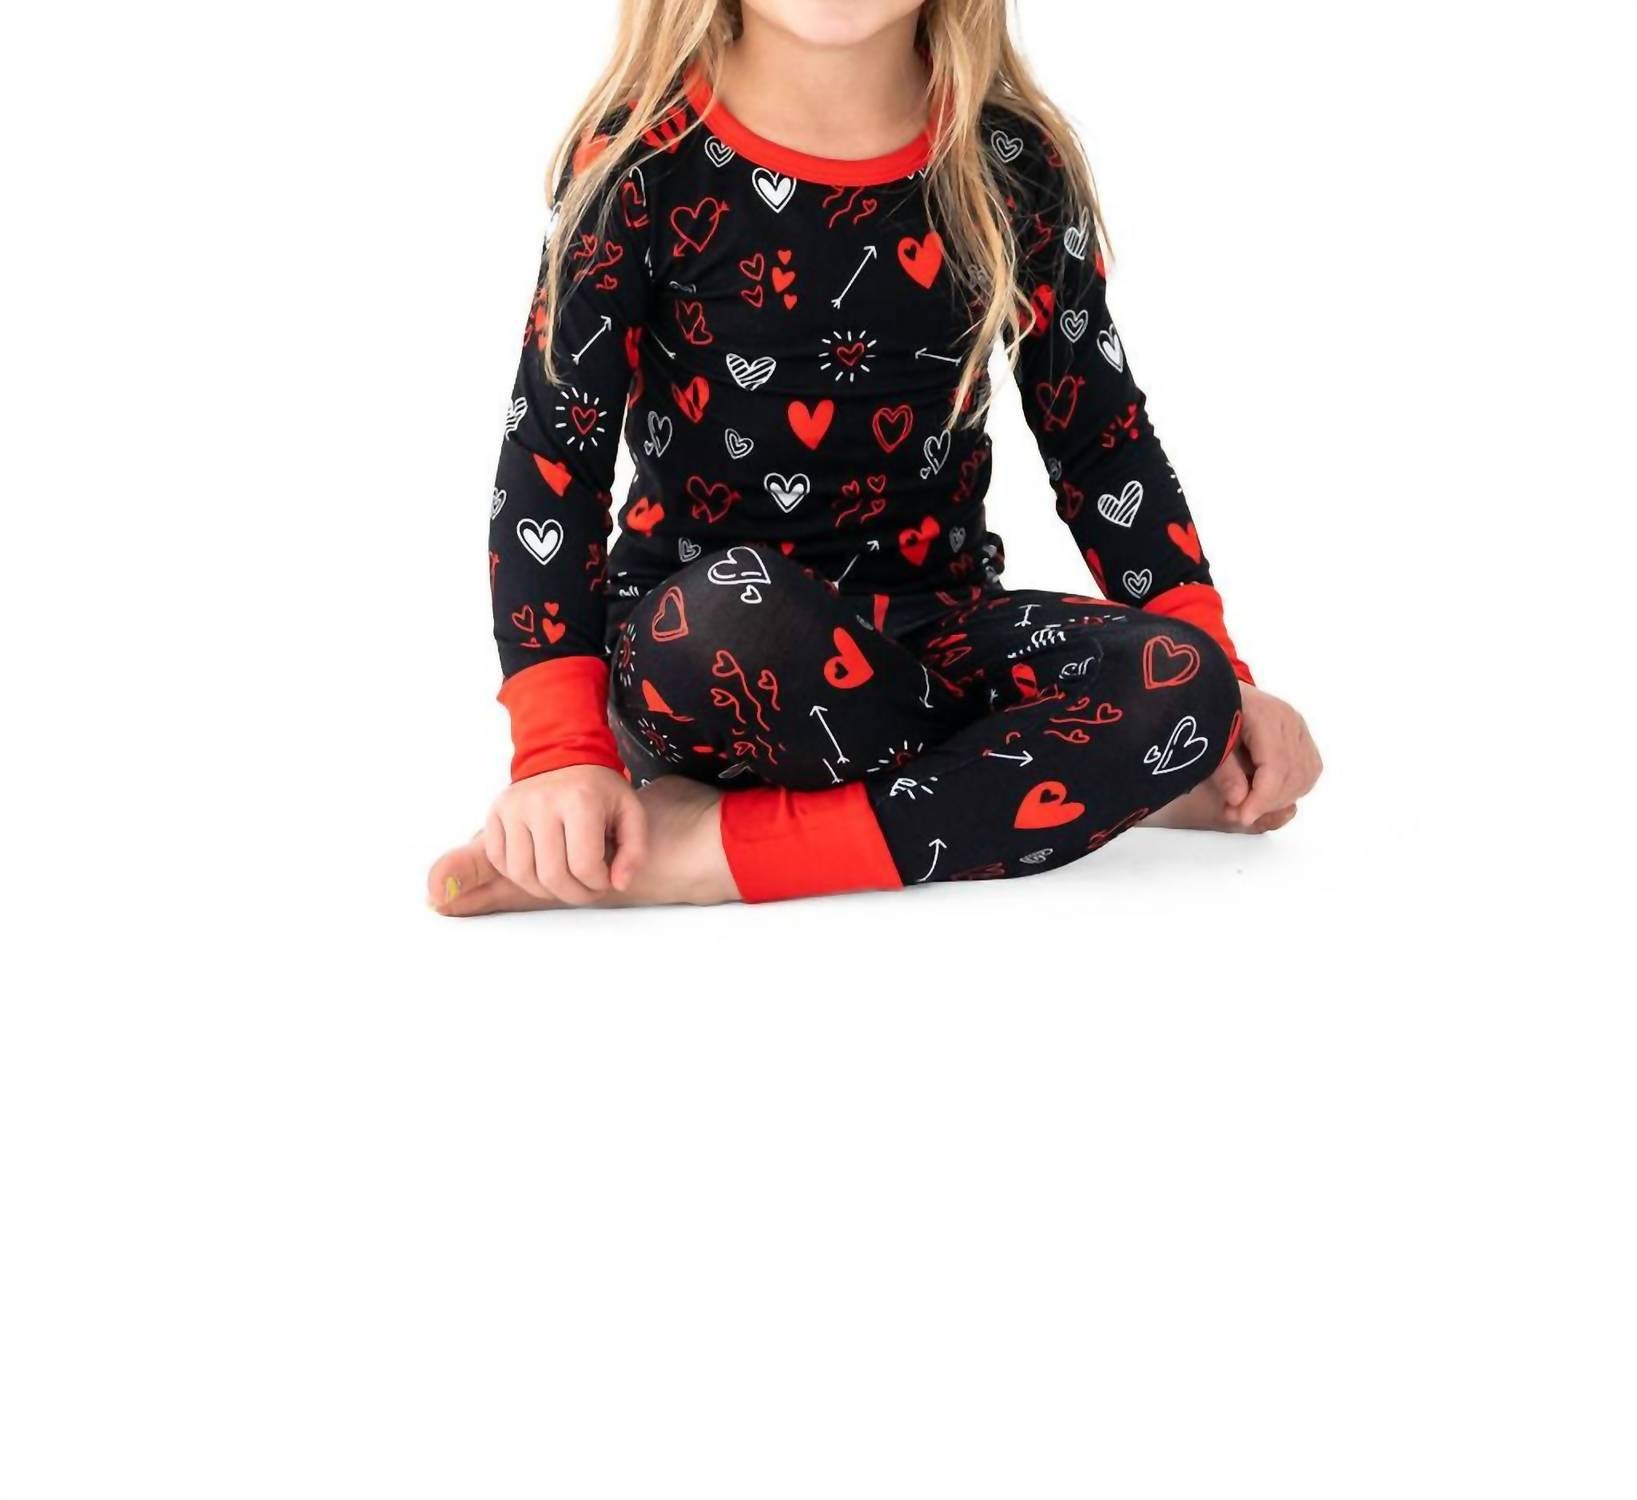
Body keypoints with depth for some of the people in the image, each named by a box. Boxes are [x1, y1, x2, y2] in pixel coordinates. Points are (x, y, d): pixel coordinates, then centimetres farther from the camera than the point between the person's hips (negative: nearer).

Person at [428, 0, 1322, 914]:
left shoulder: (1012, 161, -1)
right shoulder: (644, 158, -8)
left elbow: (1102, 440, 5)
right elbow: (553, 458, -10)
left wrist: (1219, 680, -6)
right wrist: (563, 753, -22)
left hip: (933, 629, 3)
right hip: (695, 657, -3)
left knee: (1178, 685, -26)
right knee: (736, 613, -38)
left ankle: (698, 855, -27)